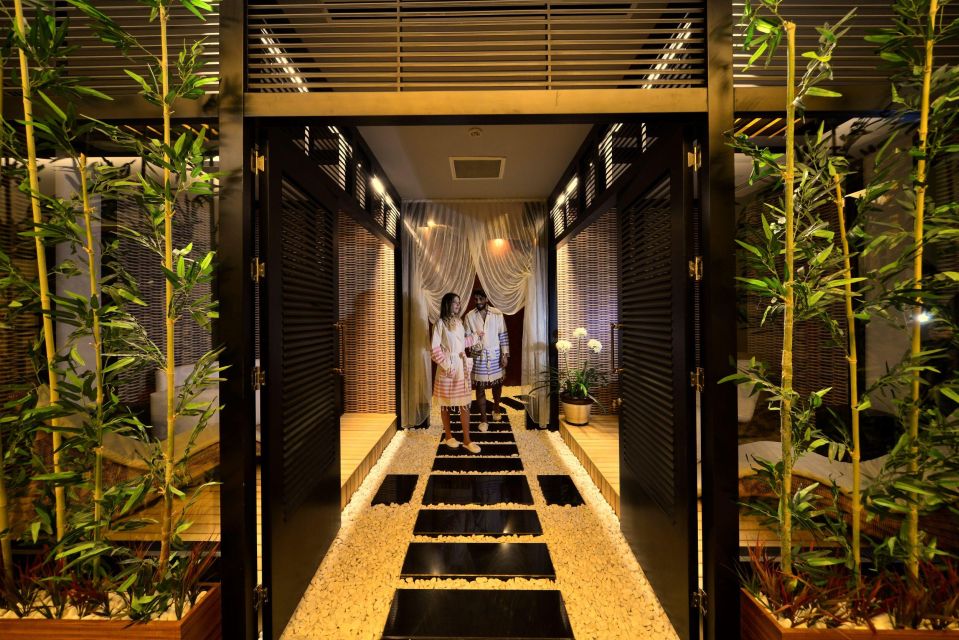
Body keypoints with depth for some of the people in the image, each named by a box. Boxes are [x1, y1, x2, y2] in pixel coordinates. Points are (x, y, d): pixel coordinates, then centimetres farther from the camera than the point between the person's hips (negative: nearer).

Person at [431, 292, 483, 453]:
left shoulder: (459, 322, 12)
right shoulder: (440, 323, -8)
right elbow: (435, 347, -11)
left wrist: (475, 337, 20)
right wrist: (445, 364, -15)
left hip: (462, 365, 6)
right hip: (448, 366, -5)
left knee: (464, 402, 3)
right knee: (446, 402, 8)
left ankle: (467, 440, 8)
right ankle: (448, 436, 23)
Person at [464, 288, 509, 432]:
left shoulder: (497, 314, -5)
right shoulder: (469, 316, -3)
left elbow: (503, 335, -2)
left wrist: (505, 354, -5)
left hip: (495, 355, 1)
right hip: (479, 356, 0)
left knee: (497, 384, 16)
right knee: (480, 388, 2)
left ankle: (496, 409, 41)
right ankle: (484, 419, 13)